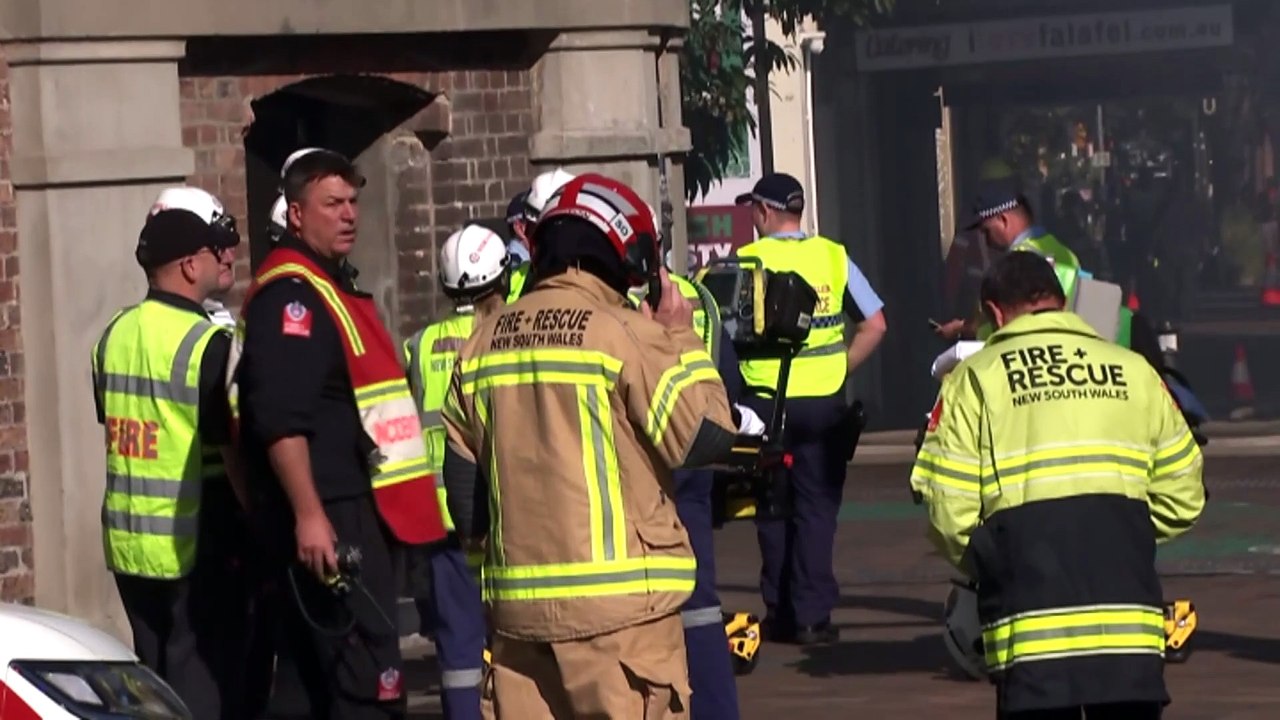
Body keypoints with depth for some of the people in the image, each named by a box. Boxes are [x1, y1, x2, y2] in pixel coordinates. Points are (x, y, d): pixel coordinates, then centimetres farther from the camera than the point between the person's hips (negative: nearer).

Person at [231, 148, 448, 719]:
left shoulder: (332, 288, 20)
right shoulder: (289, 295, -13)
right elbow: (282, 421, -23)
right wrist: (309, 514, -28)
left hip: (357, 517, 11)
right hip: (328, 522, -11)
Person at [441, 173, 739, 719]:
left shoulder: (484, 344, 9)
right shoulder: (625, 333, -9)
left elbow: (462, 481, 15)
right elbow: (706, 438, -9)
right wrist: (681, 337, 1)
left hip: (519, 605, 6)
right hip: (621, 603, -6)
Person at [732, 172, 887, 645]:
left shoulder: (746, 261, -5)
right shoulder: (833, 257, 3)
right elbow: (875, 325, 2)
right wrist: (840, 370, 7)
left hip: (766, 401, -1)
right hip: (824, 403, 1)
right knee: (817, 508, 6)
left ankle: (780, 614, 12)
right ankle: (812, 615, 1)